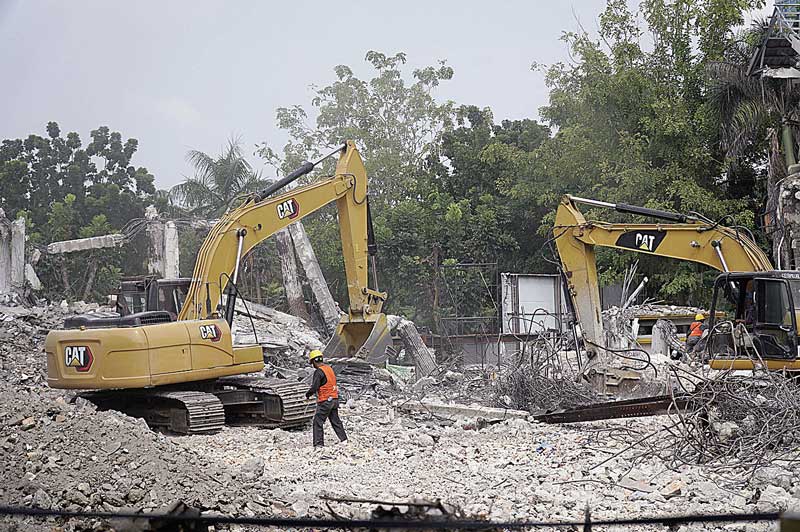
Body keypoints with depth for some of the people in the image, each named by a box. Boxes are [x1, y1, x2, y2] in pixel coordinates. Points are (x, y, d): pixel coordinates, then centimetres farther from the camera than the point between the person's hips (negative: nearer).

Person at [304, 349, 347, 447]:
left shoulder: (319, 371, -16)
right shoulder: (329, 368, 10)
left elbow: (314, 387, -21)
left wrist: (308, 394, -2)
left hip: (325, 401, -8)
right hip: (334, 399, 8)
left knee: (318, 421, -1)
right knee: (335, 420, 16)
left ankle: (318, 443, -4)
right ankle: (344, 439, 17)